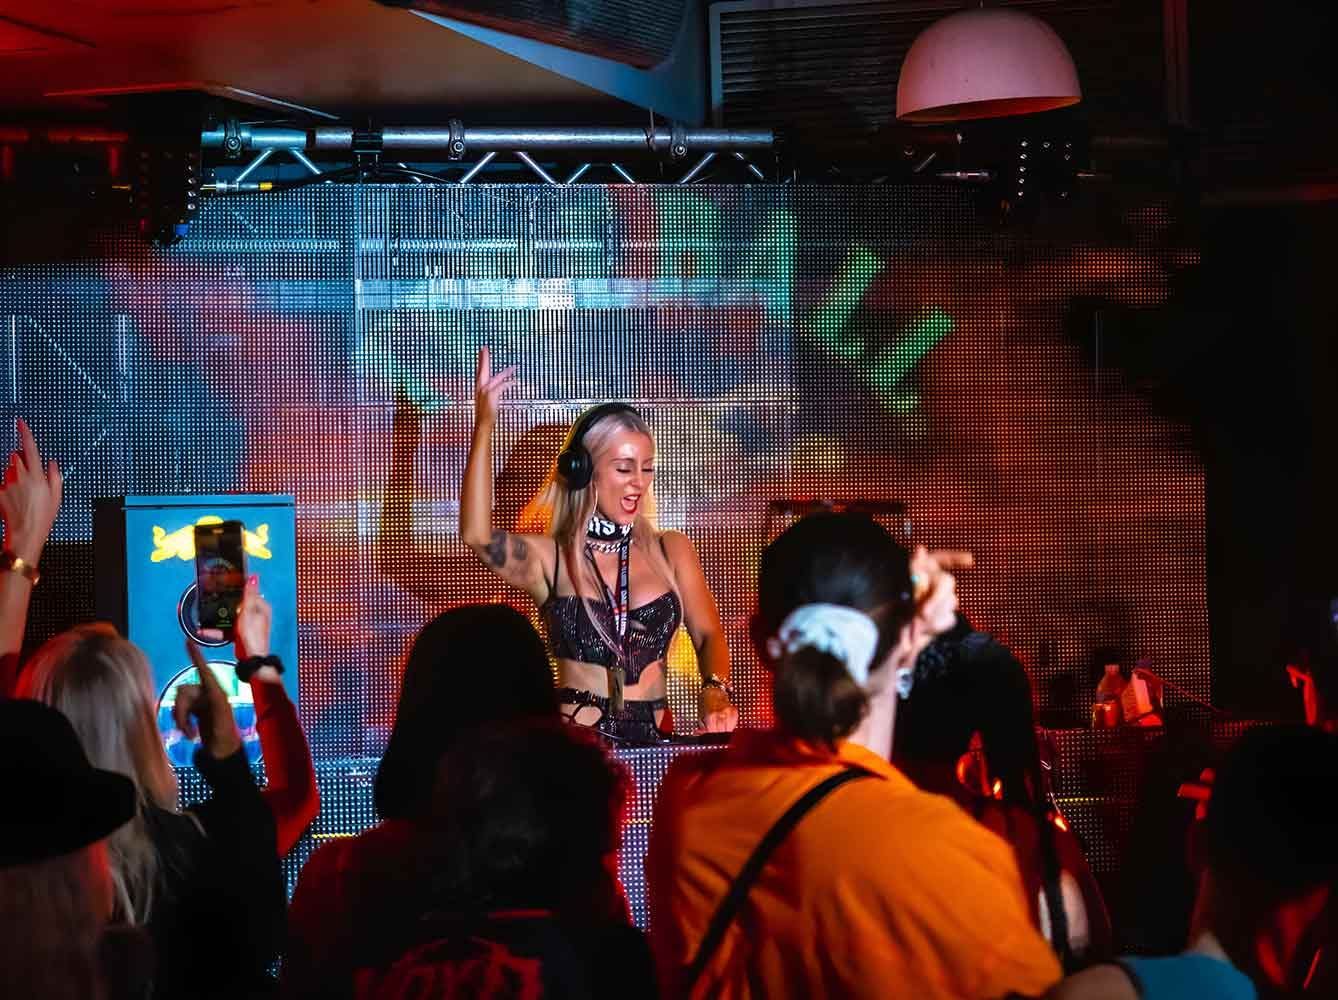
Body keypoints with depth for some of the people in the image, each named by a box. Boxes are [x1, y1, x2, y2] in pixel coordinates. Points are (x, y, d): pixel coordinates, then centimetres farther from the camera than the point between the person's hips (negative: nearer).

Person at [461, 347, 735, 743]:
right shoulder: (549, 558, 4)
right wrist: (484, 426, -20)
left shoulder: (671, 551, 13)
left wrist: (715, 691, -13)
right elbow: (477, 535, -14)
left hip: (654, 741, 3)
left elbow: (708, 635, 10)